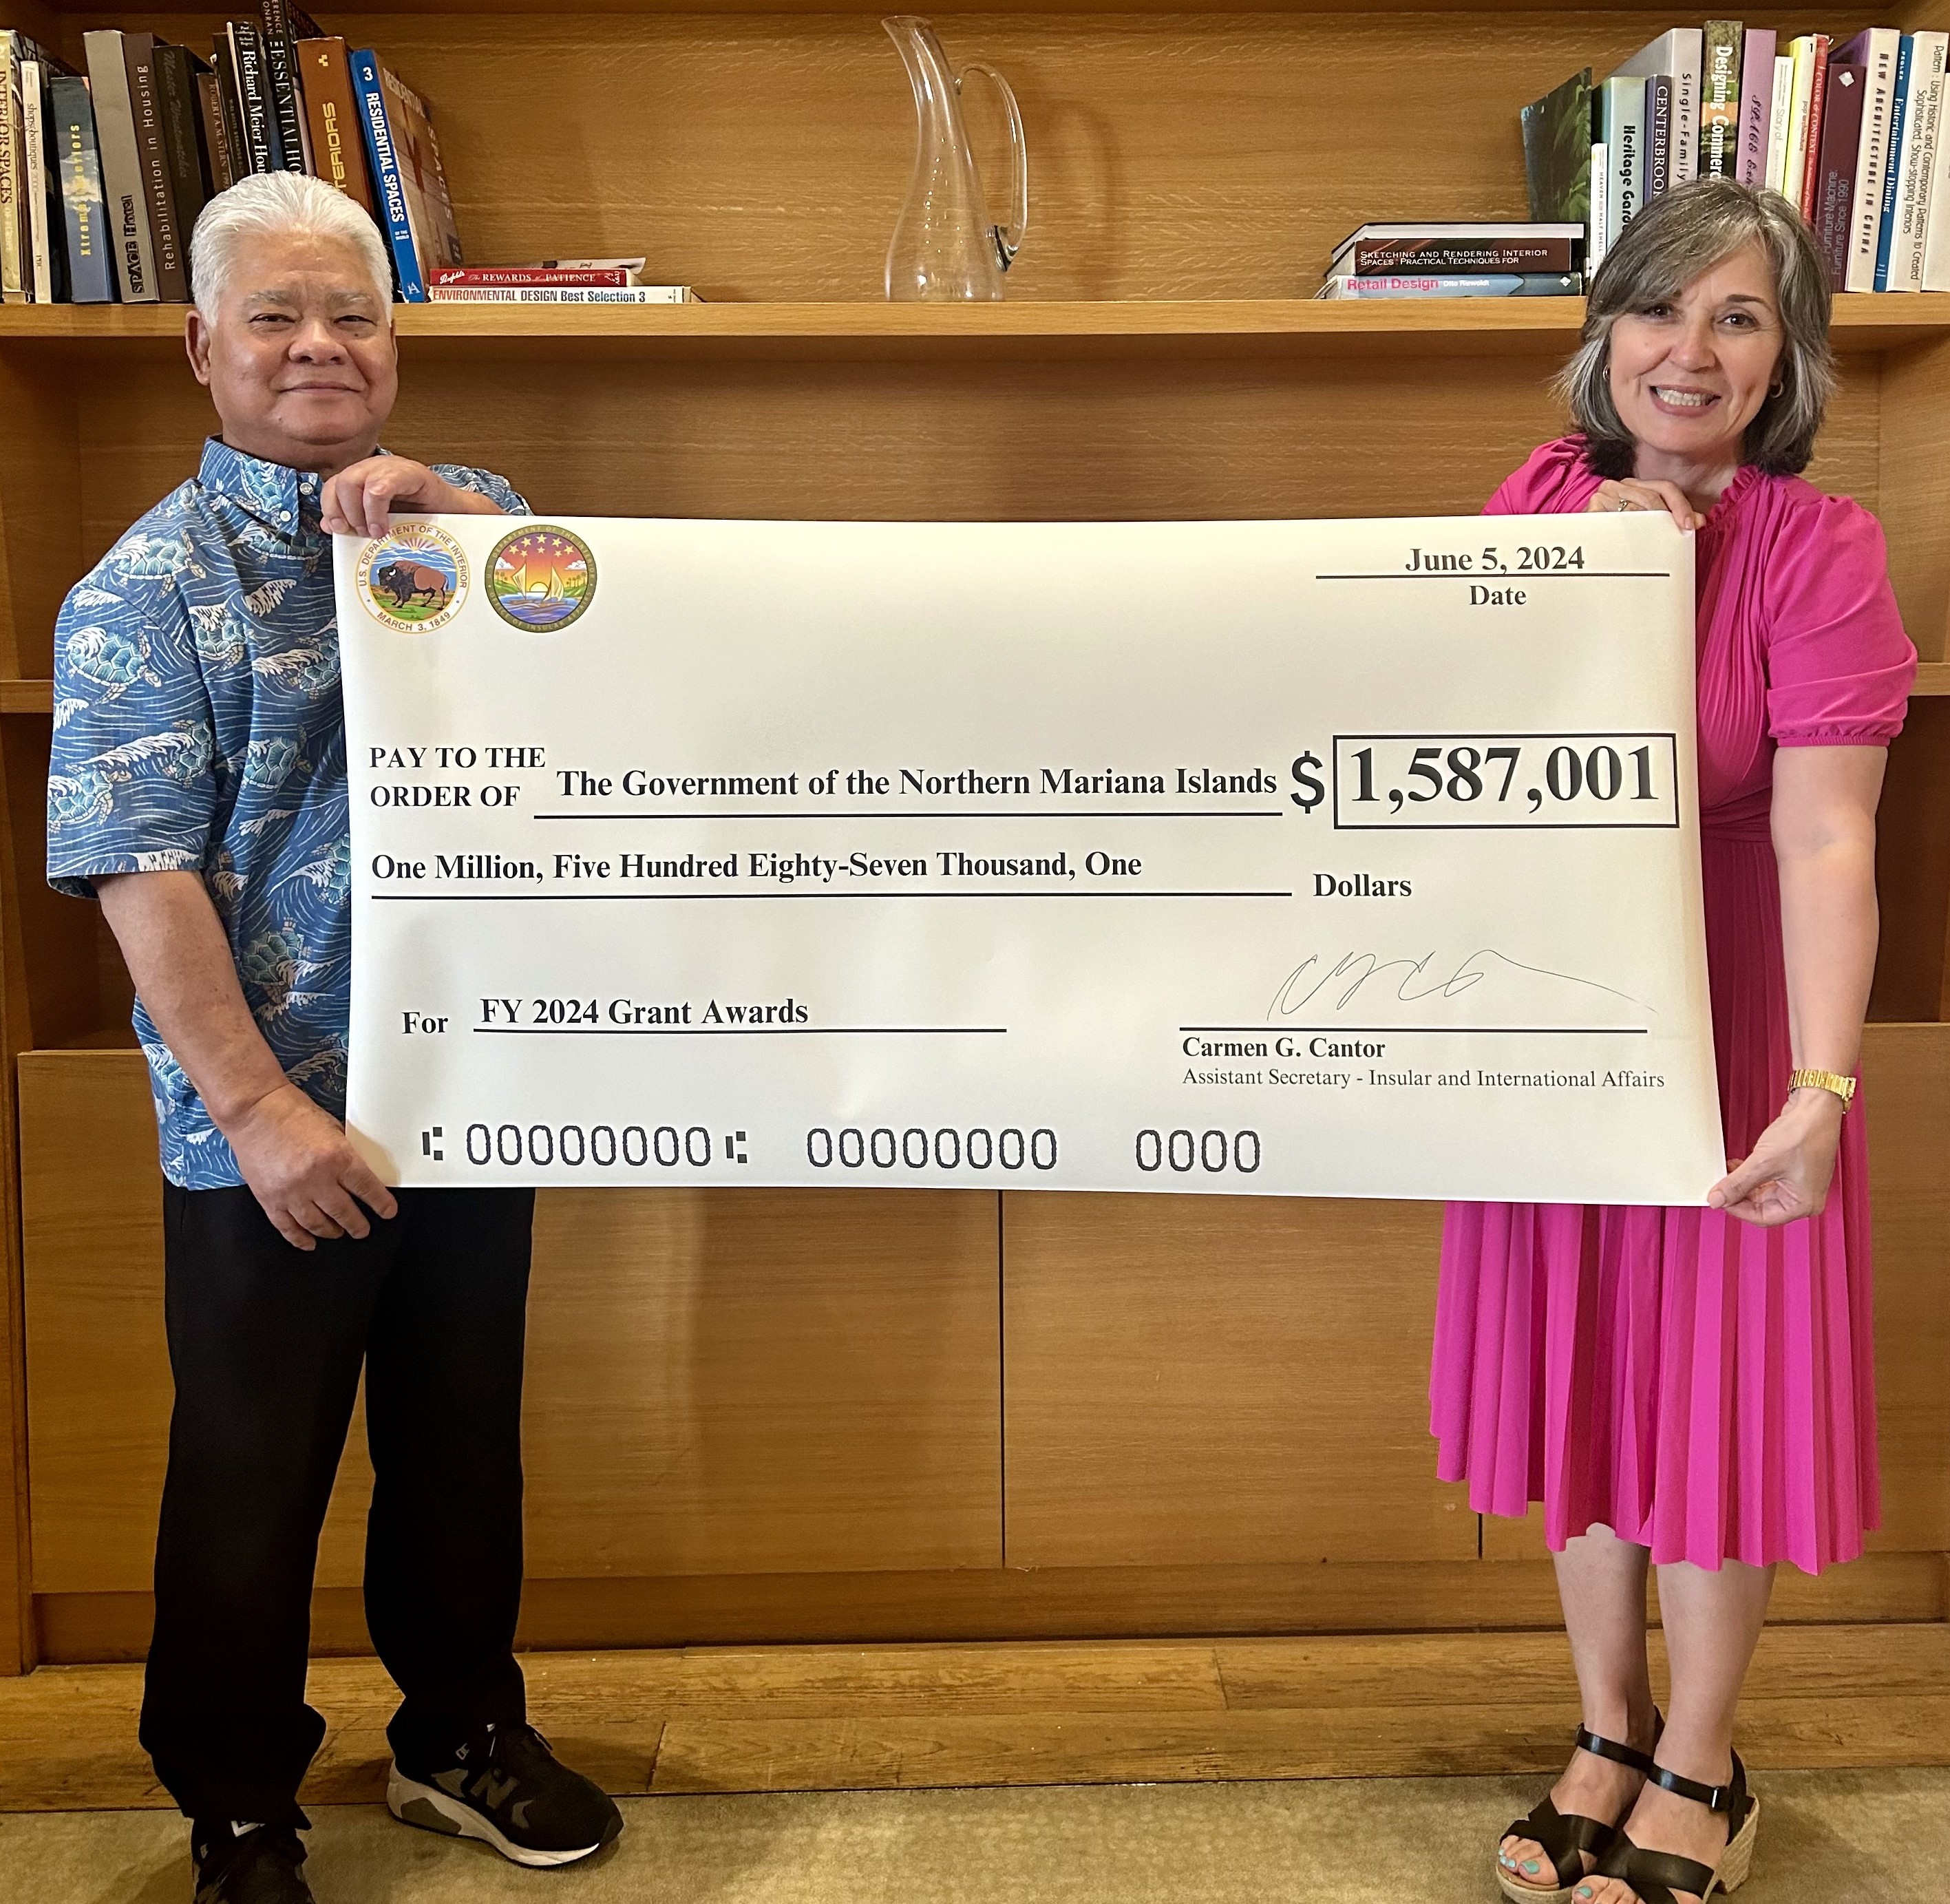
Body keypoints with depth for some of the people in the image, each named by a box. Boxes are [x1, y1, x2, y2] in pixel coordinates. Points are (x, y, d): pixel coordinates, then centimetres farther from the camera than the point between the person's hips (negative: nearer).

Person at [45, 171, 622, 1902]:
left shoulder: (456, 519, 8)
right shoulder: (153, 585, -5)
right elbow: (142, 875, -12)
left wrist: (446, 499, -16)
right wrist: (259, 1108, -18)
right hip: (271, 1129, -4)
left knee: (465, 1441, 18)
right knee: (253, 1480, 11)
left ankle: (464, 1732, 40)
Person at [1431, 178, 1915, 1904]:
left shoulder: (1821, 548, -14)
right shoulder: (1539, 498, 0)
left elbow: (1827, 840, -22)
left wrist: (1823, 1086, -32)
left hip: (1727, 1034, -4)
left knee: (1718, 1389, 8)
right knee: (1578, 1371, 14)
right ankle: (1609, 1735, 35)